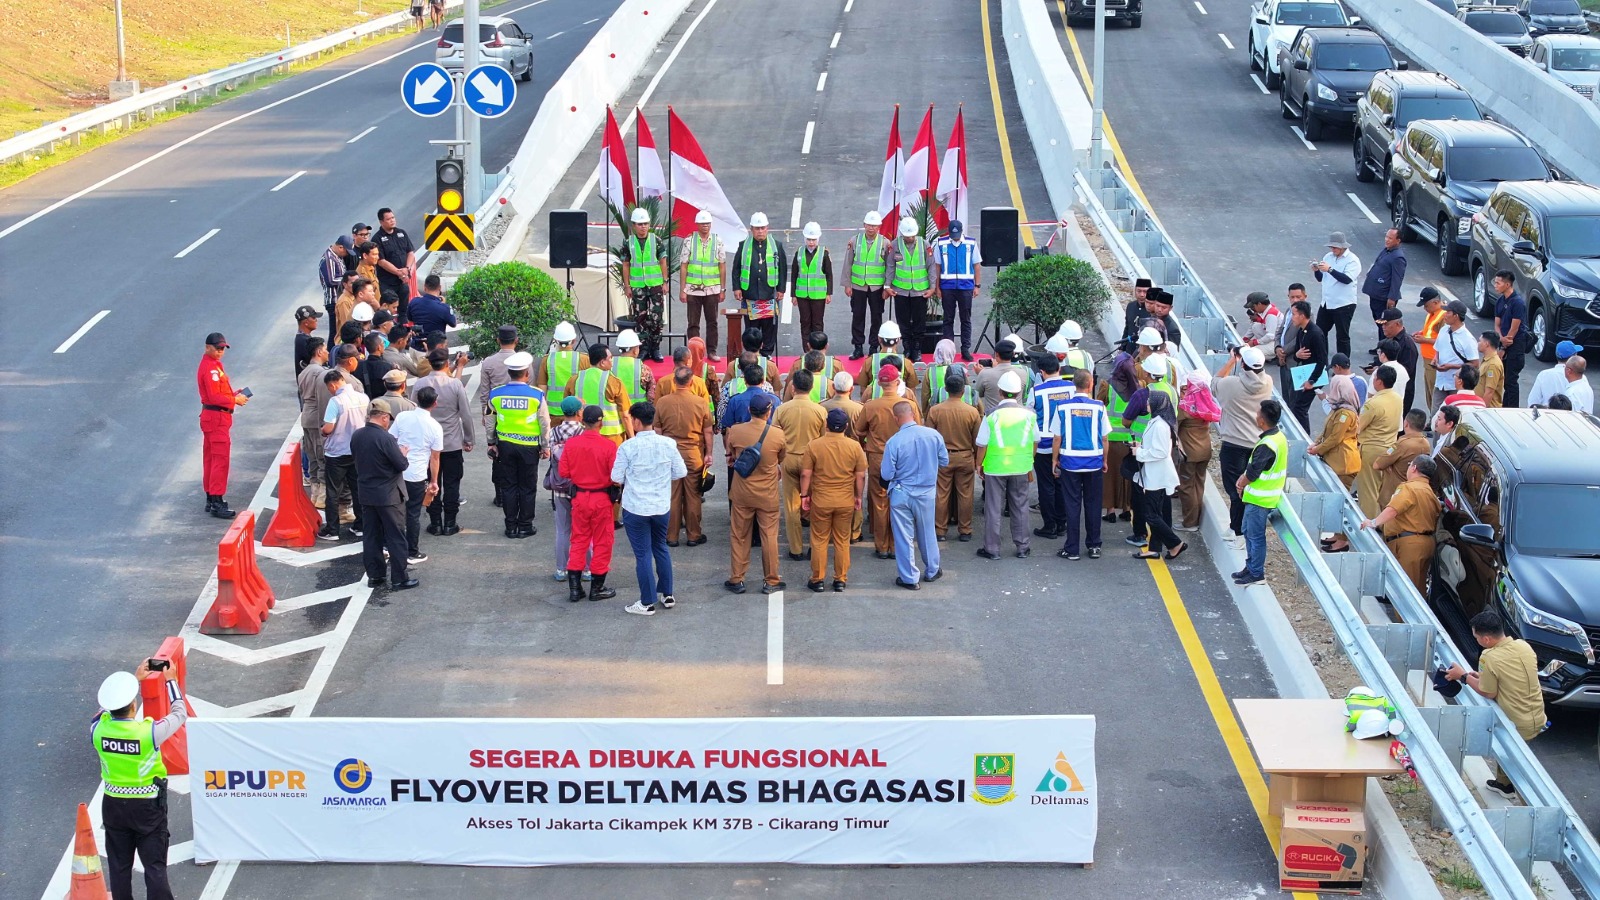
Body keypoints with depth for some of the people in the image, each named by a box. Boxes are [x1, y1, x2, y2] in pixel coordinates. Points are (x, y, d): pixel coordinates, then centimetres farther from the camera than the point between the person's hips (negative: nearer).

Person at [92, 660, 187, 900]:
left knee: (119, 866, 14)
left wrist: (136, 679, 17)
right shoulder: (149, 731, -23)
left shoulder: (98, 729, -14)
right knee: (155, 866, 2)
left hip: (113, 805, 3)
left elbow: (108, 707, 10)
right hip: (147, 806, -3)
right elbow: (180, 713, -5)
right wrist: (171, 680, 9)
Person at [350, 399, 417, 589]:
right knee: (396, 538, 4)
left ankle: (374, 575, 20)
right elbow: (402, 465, -18)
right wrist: (403, 453, 3)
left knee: (371, 536, 15)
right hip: (389, 496, -6)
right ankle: (399, 578, 9)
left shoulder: (356, 436, -1)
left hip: (365, 494, 7)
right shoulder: (386, 438, -22)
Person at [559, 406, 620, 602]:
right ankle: (597, 588, 16)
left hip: (579, 497, 3)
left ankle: (574, 588, 13)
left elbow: (563, 472, -2)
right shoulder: (608, 445, -17)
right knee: (601, 542, 10)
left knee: (578, 541, 14)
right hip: (601, 498, -3)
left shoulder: (571, 444, -8)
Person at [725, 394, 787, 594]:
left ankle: (736, 579, 18)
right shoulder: (778, 434, -15)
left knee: (739, 536, 13)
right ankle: (771, 581, 16)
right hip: (768, 495, -1)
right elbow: (781, 460, 1)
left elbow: (732, 457, 4)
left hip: (741, 493, 1)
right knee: (769, 536, 9)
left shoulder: (735, 431, -12)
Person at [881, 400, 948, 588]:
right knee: (927, 534, 20)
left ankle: (909, 578, 15)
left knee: (904, 537, 9)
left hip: (901, 494, -3)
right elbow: (944, 461, 2)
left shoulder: (893, 442, -19)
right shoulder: (933, 435, -11)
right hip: (926, 493, 3)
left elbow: (887, 475, -14)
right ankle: (932, 571, 34)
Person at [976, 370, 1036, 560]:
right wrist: (1029, 462, 22)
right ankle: (1022, 547, 19)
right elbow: (1035, 441, 8)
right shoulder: (1027, 414, -2)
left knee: (993, 509, 6)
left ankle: (992, 549, 10)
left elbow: (982, 444, -8)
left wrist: (979, 464, 7)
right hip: (1021, 467, 3)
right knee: (1020, 507, 13)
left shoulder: (992, 415, -12)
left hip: (995, 468, -3)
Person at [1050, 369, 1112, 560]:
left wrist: (1054, 460, 9)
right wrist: (1104, 460, 13)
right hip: (1094, 462, 0)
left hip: (1070, 461, 0)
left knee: (1072, 504, 5)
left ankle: (1071, 549, 6)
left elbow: (1057, 438, -3)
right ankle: (1094, 546, 18)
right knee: (1092, 504, 11)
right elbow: (1105, 437, 1)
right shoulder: (1098, 407, -6)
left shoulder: (1063, 407, -6)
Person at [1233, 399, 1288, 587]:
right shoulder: (1278, 436, 5)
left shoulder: (1267, 445, -27)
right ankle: (1251, 567, 31)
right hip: (1262, 496, 10)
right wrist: (1243, 478, 1)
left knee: (1255, 536, 2)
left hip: (1260, 498, -10)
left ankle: (1256, 574, 12)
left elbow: (1252, 473, -22)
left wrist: (1241, 484, -4)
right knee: (1249, 531, 21)